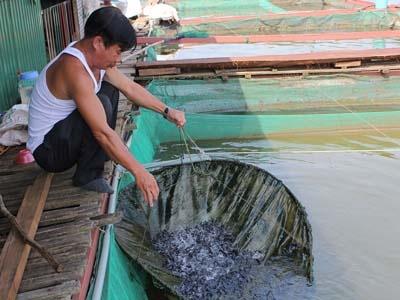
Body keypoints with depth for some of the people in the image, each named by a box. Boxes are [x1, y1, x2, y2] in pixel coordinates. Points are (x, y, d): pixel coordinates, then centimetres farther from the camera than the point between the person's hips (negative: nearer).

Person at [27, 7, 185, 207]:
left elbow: (130, 87, 9)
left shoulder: (95, 56, -3)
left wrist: (166, 111, 5)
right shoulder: (75, 69, -32)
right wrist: (138, 172, -34)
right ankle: (88, 176, -13)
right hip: (48, 151, -9)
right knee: (102, 104, -29)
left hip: (63, 133, 9)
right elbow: (102, 132, -35)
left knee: (110, 89, 11)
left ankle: (102, 152, 12)